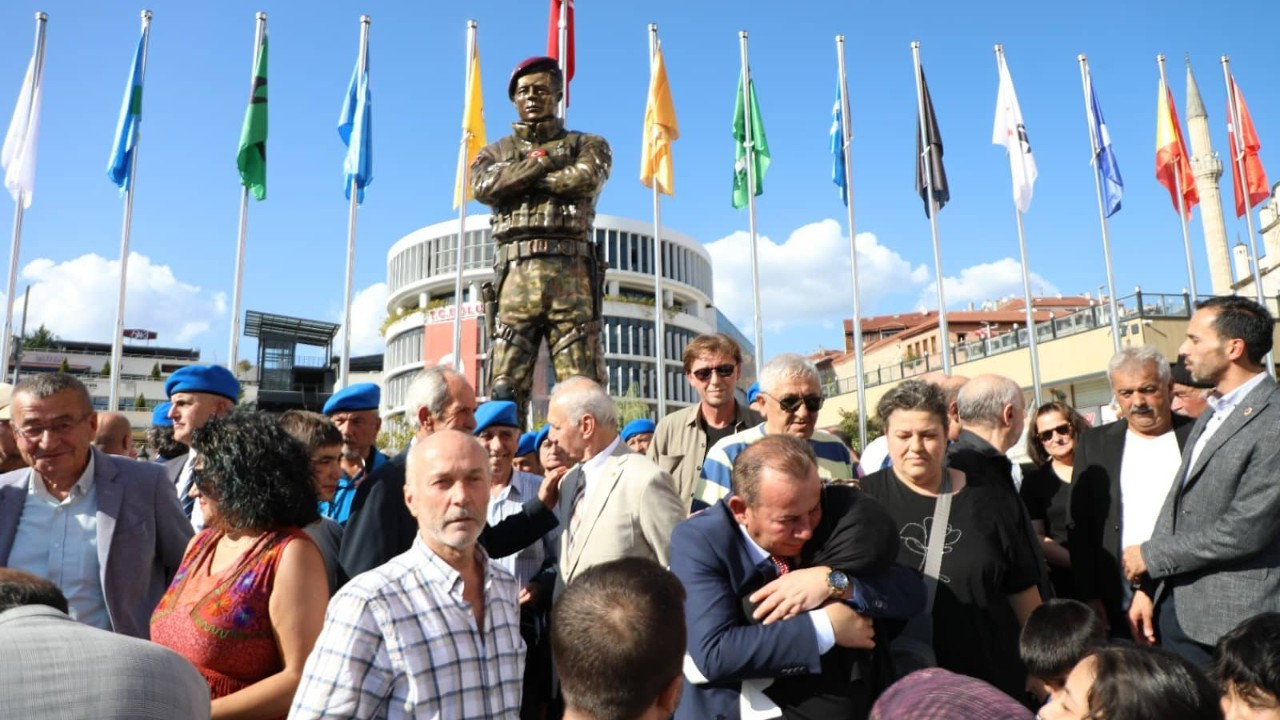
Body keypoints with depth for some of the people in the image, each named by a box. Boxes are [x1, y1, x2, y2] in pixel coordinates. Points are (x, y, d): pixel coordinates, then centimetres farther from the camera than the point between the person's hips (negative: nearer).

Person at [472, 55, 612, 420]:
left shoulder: (588, 144, 17)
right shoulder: (495, 152, 23)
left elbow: (586, 179, -6)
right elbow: (483, 186, 0)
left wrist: (516, 180, 1)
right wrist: (542, 158, 1)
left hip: (572, 274, -1)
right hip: (515, 273, 2)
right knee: (504, 387, -5)